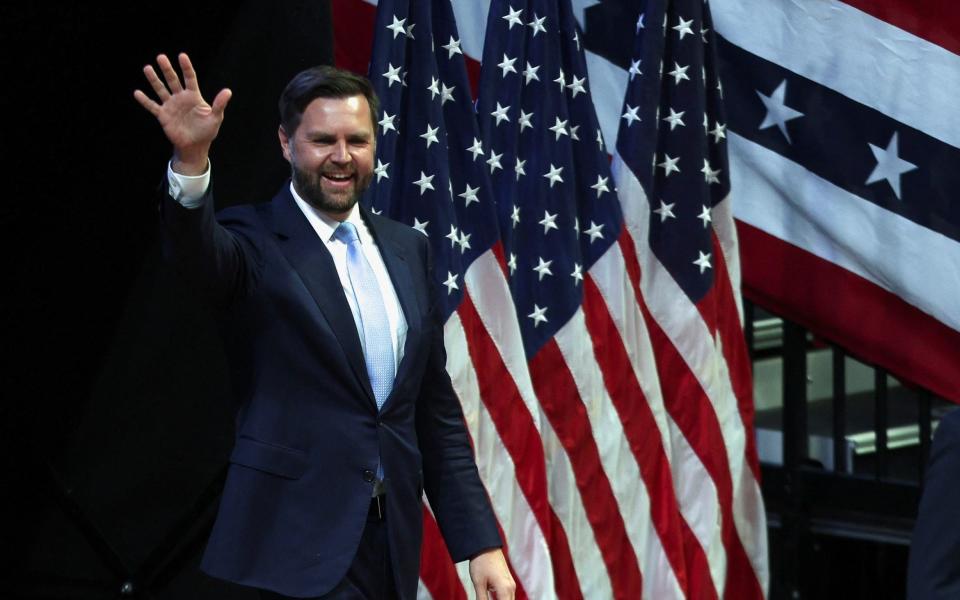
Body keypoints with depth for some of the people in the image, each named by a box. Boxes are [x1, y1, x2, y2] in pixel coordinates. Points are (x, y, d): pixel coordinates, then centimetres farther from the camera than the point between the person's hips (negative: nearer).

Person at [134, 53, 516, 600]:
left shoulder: (408, 248, 12)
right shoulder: (256, 242, -4)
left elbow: (437, 408, 13)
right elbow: (200, 250, -29)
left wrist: (481, 541, 8)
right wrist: (191, 159, -48)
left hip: (394, 536, 6)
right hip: (304, 541, -6)